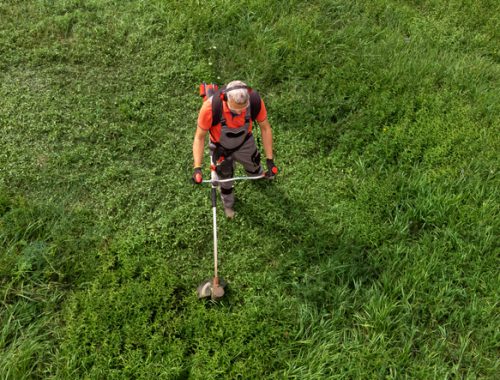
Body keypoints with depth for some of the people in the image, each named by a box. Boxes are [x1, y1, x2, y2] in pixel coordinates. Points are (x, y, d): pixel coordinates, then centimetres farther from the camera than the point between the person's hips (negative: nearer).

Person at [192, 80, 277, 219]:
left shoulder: (255, 101, -35)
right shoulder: (210, 107, -42)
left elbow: (265, 128, -16)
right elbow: (199, 137, -25)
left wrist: (270, 160, -15)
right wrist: (197, 168, -32)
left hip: (245, 143, 2)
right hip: (221, 148, -1)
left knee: (253, 165, 28)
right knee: (225, 179, 21)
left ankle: (258, 176, 67)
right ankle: (228, 204, 55)